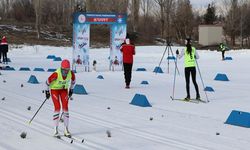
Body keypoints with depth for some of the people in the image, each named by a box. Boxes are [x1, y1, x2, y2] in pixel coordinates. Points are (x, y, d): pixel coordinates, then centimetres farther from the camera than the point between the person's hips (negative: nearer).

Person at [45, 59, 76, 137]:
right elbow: (48, 81, -17)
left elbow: (73, 80, 2)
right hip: (54, 89, -3)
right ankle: (56, 130, -7)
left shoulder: (71, 73, -22)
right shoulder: (56, 74, -33)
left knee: (65, 107, -7)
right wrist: (47, 91, -8)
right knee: (57, 107, -15)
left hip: (64, 89, 3)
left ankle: (66, 130, 0)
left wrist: (71, 89, 9)